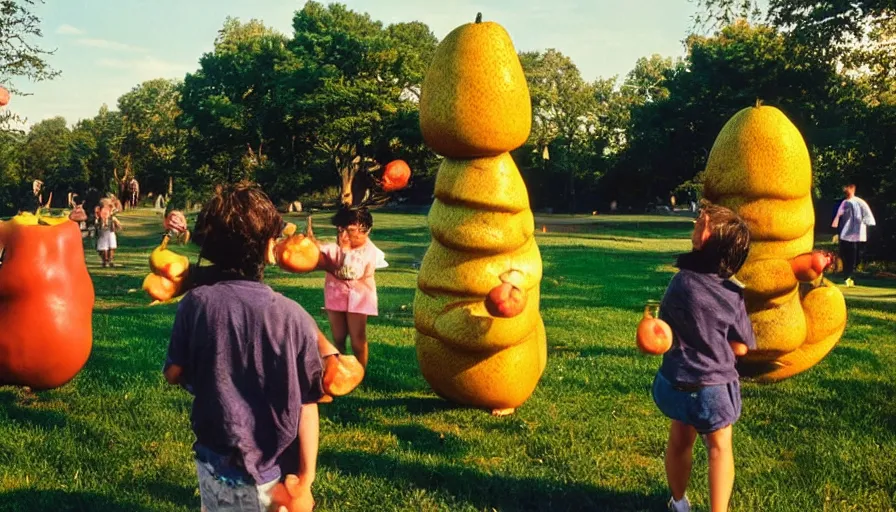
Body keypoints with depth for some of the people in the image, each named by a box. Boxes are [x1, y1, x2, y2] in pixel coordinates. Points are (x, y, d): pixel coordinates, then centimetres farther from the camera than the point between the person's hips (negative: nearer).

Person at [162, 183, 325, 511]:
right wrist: (306, 477, -5)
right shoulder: (292, 317, -17)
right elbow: (306, 407, -14)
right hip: (273, 472, -2)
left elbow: (174, 375, -2)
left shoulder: (195, 304, -12)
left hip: (214, 463, 2)